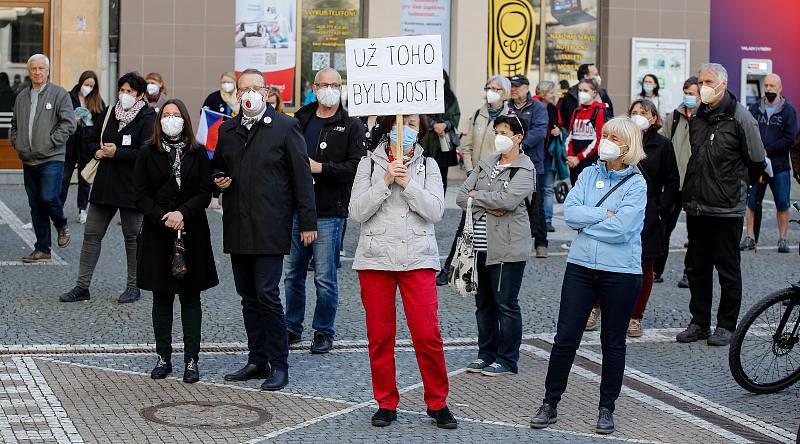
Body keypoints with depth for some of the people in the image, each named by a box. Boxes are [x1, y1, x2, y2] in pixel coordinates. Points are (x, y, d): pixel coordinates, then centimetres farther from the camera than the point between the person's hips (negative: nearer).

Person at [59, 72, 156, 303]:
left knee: (132, 236, 5)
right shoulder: (111, 113, 12)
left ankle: (133, 286, 17)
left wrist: (117, 152, -18)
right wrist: (97, 151, 1)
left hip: (132, 187, -6)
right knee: (91, 233, 4)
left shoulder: (147, 118, -8)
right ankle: (82, 286, 10)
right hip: (105, 184, 6)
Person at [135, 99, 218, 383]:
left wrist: (183, 213, -17)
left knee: (190, 296, 2)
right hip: (157, 233, 0)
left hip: (191, 233, 0)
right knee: (161, 297, 6)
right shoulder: (148, 153, 3)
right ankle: (163, 357, 13)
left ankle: (191, 359, 4)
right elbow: (141, 195, -1)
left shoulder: (198, 153, 4)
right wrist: (163, 219, -14)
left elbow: (205, 193, -1)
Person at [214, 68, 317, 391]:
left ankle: (279, 365, -1)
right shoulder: (227, 130, 12)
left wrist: (308, 222, -7)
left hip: (269, 228, -6)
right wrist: (218, 180, 2)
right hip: (237, 229, 6)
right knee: (249, 298, 11)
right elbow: (218, 167, 27)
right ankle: (257, 361, 20)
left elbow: (302, 176, -4)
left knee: (267, 295, -9)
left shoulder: (285, 127, -3)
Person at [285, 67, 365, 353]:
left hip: (329, 212, -4)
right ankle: (292, 328, 25)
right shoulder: (299, 120, 12)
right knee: (292, 274, 11)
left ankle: (324, 332, 12)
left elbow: (357, 166, -10)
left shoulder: (351, 126, 0)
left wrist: (321, 168, -16)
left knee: (325, 278, -1)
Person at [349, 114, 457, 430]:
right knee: (380, 336, 4)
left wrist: (407, 183, -13)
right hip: (375, 258, 1)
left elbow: (435, 211, -5)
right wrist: (385, 182, -12)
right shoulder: (369, 164, 7)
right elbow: (357, 211, -3)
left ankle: (437, 403, 6)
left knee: (428, 335, -7)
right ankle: (386, 403, 16)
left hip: (417, 260, -1)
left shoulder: (427, 166, 8)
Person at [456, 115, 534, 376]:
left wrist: (476, 197, -8)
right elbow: (461, 196, 6)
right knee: (483, 303, 13)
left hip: (507, 247, -7)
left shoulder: (524, 169, -7)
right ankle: (486, 354, 24)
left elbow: (508, 199, -22)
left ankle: (507, 361, 8)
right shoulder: (485, 164, 13)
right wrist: (486, 207, -11)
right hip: (481, 245, 7)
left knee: (506, 304, -1)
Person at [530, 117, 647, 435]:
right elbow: (570, 212, -5)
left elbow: (621, 228, -18)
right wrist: (605, 214, -12)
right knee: (565, 338, 3)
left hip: (620, 272, -3)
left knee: (613, 343, 9)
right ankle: (550, 404, 13)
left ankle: (607, 409, 21)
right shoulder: (589, 175, 7)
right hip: (581, 266, 3)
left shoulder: (637, 184, -6)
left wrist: (585, 222, -7)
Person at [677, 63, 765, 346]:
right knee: (696, 267, 11)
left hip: (727, 209, -6)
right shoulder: (697, 118, 9)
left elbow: (757, 162, -3)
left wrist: (738, 186, 9)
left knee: (728, 268, 3)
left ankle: (726, 325, 12)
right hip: (696, 206, 6)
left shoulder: (739, 117, -9)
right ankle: (699, 322, 21)